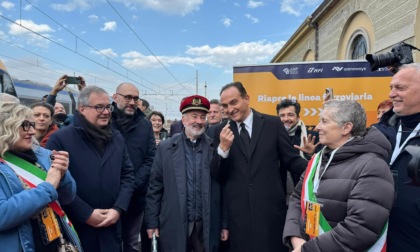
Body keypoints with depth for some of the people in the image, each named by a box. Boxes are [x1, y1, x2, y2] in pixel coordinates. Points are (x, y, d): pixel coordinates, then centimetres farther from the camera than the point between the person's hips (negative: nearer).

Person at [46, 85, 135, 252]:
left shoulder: (117, 138, 8)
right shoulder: (60, 138, -8)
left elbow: (127, 175, 8)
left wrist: (118, 209, -5)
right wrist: (86, 214, -13)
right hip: (75, 229, -4)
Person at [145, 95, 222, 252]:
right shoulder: (166, 148, 0)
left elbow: (223, 188, 0)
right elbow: (155, 187, 1)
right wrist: (152, 222, 0)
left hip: (207, 226, 0)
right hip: (174, 226, 0)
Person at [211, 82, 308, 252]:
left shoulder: (273, 124, 0)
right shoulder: (221, 131, 3)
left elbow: (291, 160, 2)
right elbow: (217, 176, 1)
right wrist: (223, 148, -16)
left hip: (271, 207, -1)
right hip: (237, 211, 1)